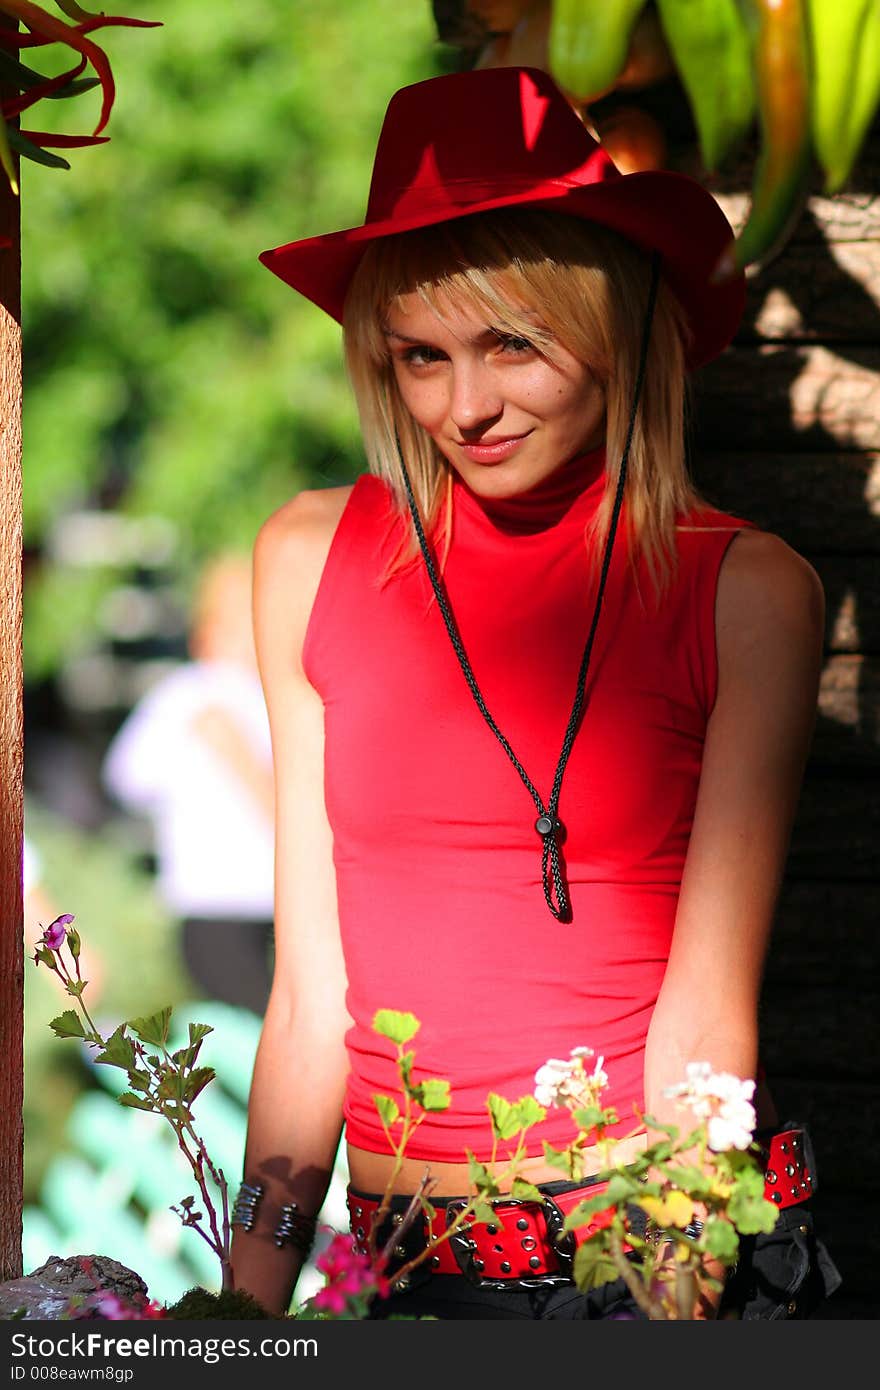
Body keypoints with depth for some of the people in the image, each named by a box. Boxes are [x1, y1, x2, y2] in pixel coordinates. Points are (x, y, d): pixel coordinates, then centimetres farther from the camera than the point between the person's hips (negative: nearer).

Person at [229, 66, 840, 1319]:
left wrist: (675, 1297, -16)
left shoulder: (745, 593, -5)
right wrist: (251, 1306, -2)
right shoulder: (313, 561, 1)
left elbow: (705, 1012, -8)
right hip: (406, 1262, 2)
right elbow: (313, 990, 2)